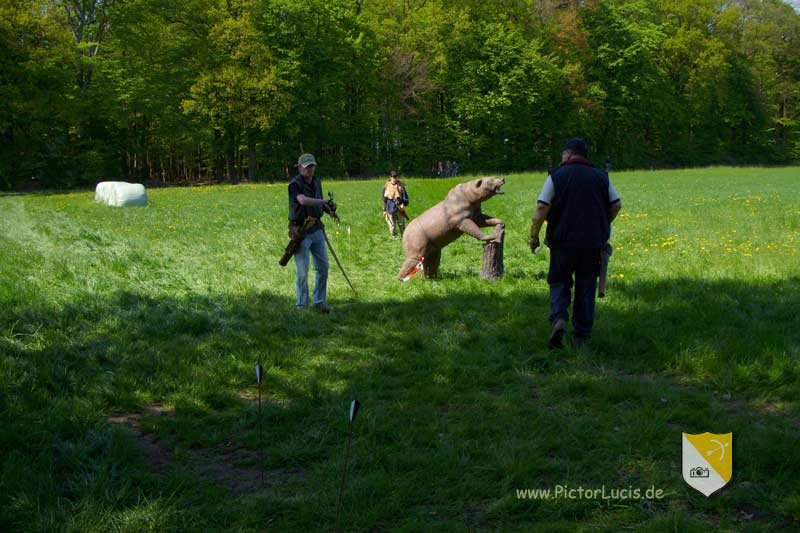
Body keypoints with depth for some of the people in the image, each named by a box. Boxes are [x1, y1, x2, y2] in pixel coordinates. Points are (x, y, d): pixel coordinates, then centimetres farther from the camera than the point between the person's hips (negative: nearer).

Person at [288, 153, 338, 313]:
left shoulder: (316, 182, 10)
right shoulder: (295, 184, -13)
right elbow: (303, 200, -32)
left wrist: (330, 211, 3)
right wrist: (325, 202, -34)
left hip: (316, 229, 7)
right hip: (300, 232, -7)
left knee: (323, 267, 5)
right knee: (303, 271, -3)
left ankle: (319, 301, 16)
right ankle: (302, 305, 7)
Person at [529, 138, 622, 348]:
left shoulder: (556, 176, -3)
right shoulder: (600, 177, 7)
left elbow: (541, 208, -10)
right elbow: (616, 205, 10)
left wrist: (534, 236, -2)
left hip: (563, 241, -2)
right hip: (593, 243, 2)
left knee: (559, 283, 12)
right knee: (586, 288, 10)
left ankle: (559, 319, -14)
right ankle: (582, 337, 12)